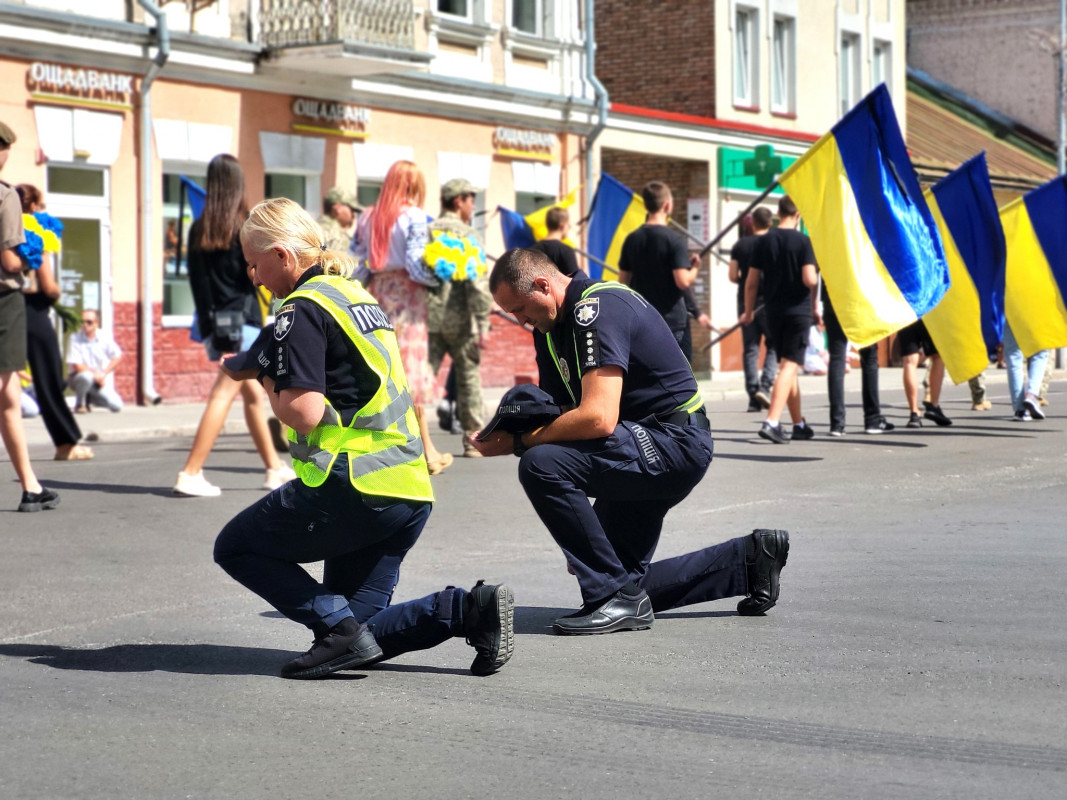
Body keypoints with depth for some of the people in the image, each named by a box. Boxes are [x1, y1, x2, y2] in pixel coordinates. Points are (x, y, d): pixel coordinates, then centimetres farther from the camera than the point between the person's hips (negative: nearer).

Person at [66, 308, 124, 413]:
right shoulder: (75, 339, -16)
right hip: (77, 377, -4)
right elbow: (77, 366, -18)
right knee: (86, 376, -41)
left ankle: (89, 398, 16)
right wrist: (95, 374, -20)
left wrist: (104, 373, -9)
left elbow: (117, 357, 2)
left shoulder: (105, 337, -4)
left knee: (117, 405, -13)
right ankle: (79, 403, -9)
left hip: (99, 380, 4)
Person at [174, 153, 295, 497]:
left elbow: (195, 278, 6)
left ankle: (274, 468, 25)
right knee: (223, 395, -8)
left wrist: (206, 318, 11)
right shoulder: (246, 226, -9)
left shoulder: (198, 229, 6)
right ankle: (190, 474, -15)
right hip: (243, 320, -6)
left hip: (214, 323, 6)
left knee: (253, 394, 17)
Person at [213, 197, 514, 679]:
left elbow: (305, 413, -18)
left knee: (235, 548, 9)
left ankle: (339, 628, -7)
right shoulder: (356, 295, 19)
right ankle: (469, 609, -4)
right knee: (358, 637, 14)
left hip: (355, 486, -9)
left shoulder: (302, 310, -9)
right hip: (412, 492, 9)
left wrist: (264, 377, 1)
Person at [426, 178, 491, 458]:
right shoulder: (466, 235, -6)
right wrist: (483, 324, -13)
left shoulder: (427, 232, 8)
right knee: (468, 376, 8)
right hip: (459, 319, -3)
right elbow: (478, 281, -13)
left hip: (429, 316, 3)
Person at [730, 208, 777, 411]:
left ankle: (753, 397, 2)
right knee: (773, 346, 7)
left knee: (750, 348, 5)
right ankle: (765, 386, -12)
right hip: (769, 301, -3)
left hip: (745, 301, 3)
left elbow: (733, 276, 3)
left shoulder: (740, 245, 3)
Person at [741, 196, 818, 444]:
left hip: (774, 311, 5)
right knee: (790, 366, -7)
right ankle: (771, 422, -21)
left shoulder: (765, 240, 3)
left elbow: (751, 281, 4)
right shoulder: (802, 241, -8)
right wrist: (817, 279, 7)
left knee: (786, 366, 15)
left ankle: (799, 424, 24)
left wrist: (749, 311, 16)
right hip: (799, 310, -5)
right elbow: (809, 279, -16)